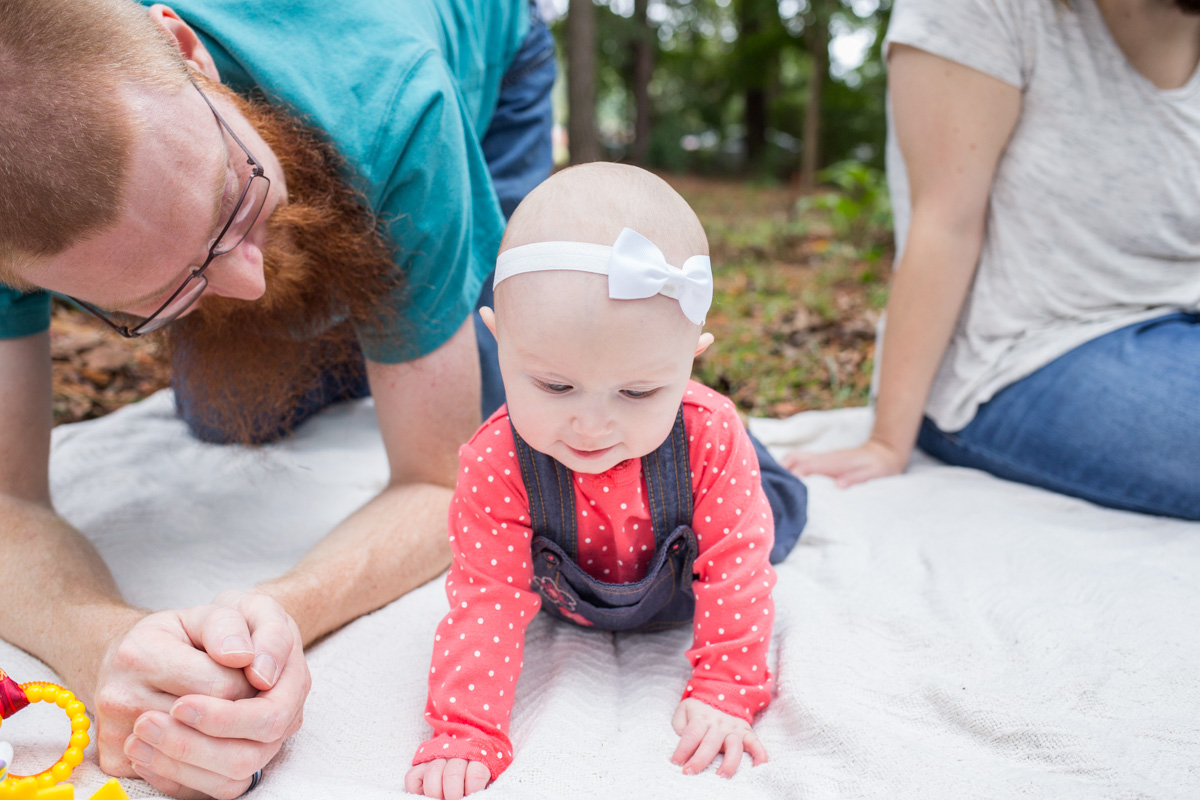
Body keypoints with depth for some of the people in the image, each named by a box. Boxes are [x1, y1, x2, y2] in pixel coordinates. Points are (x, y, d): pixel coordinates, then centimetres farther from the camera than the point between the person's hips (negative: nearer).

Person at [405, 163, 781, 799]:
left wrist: (725, 694, -35)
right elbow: (486, 598, -37)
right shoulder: (495, 464, -42)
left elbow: (734, 569, -32)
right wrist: (465, 735, -44)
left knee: (779, 514, 28)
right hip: (566, 603, 0)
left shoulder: (710, 439, -42)